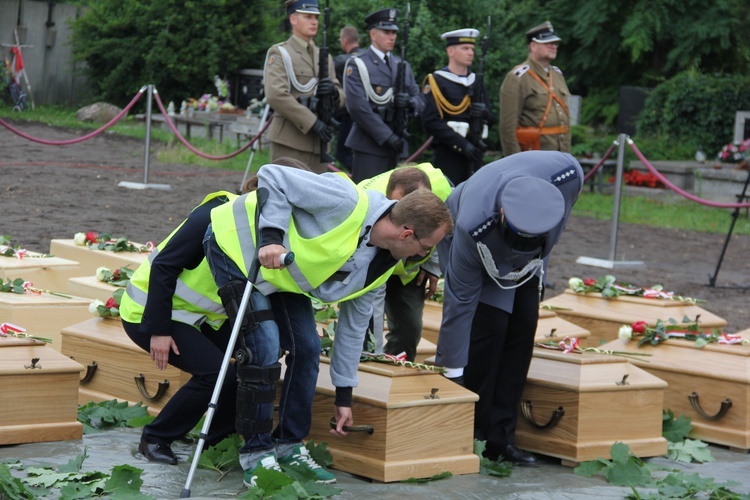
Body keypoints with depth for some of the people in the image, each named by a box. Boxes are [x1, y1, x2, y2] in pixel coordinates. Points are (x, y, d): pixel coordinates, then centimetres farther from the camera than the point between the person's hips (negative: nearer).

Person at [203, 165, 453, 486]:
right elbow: (272, 176, -28)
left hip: (281, 269, 8)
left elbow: (354, 324, 7)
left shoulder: (382, 265, -5)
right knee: (265, 349, -16)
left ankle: (289, 446, 19)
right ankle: (256, 452, -2)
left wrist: (344, 396, 10)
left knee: (306, 348, 4)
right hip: (236, 243, -8)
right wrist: (270, 238, -35)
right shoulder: (348, 203, -32)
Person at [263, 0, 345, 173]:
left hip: (318, 143, 6)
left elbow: (341, 99, 19)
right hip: (290, 140, -6)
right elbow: (276, 95, -16)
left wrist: (334, 92, -7)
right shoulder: (279, 53, -1)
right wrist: (313, 123, -19)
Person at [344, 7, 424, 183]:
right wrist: (387, 136, -16)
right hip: (370, 145, -6)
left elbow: (420, 102, 16)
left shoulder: (403, 66, 20)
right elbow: (357, 107, -12)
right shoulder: (357, 65, -1)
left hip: (397, 146, 6)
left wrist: (410, 102, -11)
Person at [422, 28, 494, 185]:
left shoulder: (477, 82, 17)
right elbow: (431, 121, -13)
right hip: (448, 154, -6)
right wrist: (462, 144, -18)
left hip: (475, 154, 6)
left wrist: (484, 113, -6)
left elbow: (491, 119, 20)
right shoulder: (436, 81, -3)